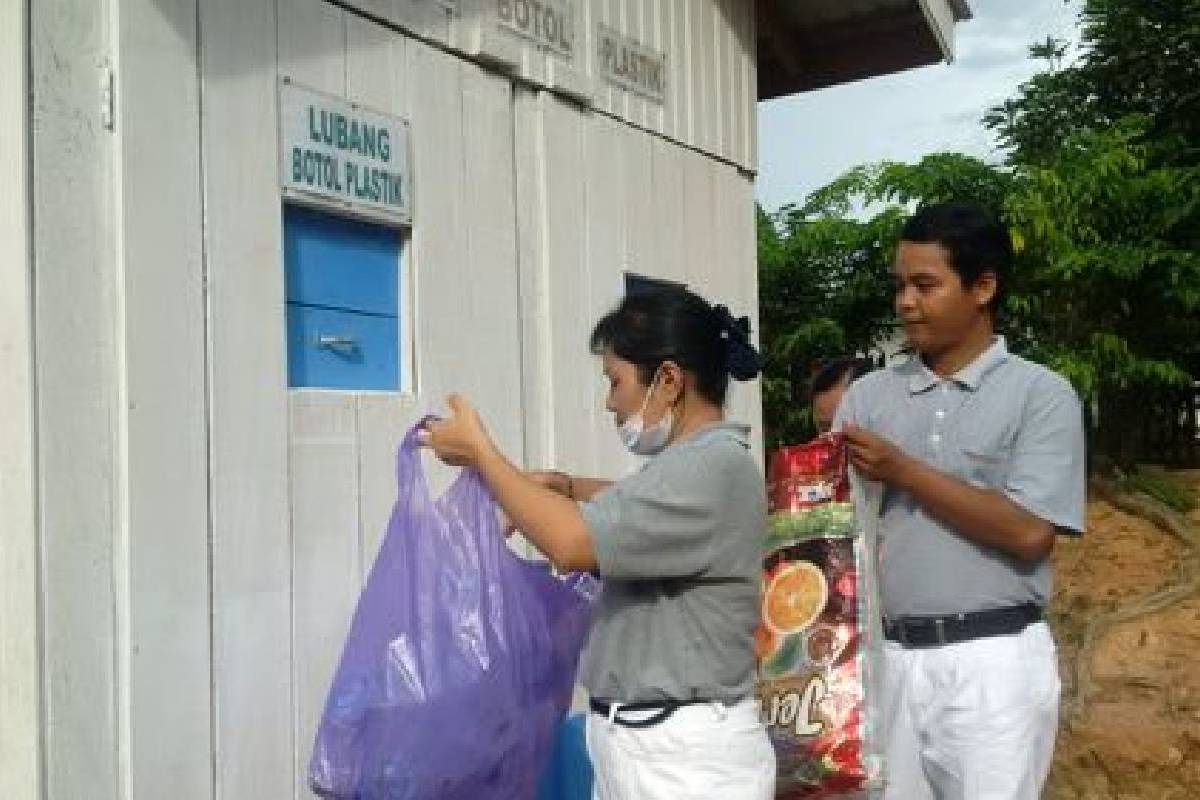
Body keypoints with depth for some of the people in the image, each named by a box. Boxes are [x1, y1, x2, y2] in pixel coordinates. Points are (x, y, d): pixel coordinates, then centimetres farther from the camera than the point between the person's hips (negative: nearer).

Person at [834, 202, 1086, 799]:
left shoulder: (1041, 394, -2)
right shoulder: (869, 395, 8)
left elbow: (1028, 533, -12)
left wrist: (903, 471, -11)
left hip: (992, 660, -3)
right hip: (887, 655, 4)